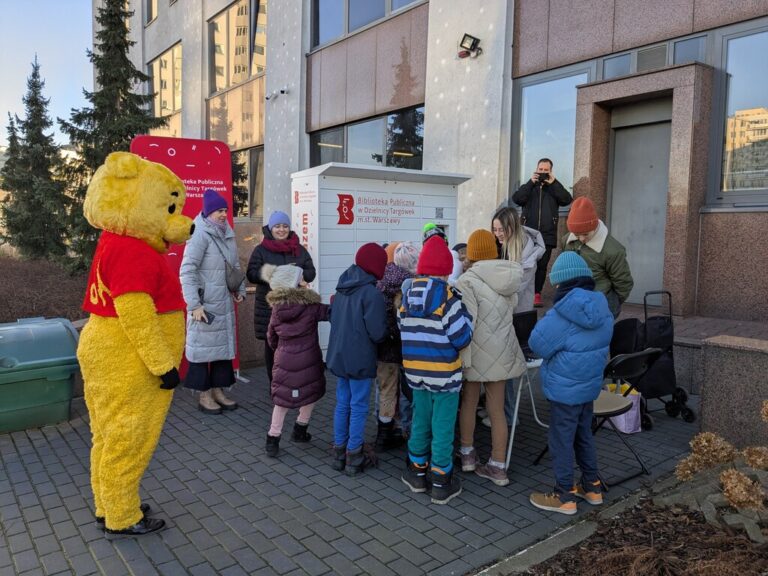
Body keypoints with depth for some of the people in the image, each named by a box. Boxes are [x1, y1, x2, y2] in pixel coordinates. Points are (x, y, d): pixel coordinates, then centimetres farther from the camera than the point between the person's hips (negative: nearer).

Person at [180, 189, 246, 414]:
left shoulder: (227, 235, 10)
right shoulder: (200, 235, -13)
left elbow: (236, 265, 22)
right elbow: (187, 271, -17)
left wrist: (240, 289, 11)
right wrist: (194, 304, -21)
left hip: (225, 303, 8)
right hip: (205, 304, -8)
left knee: (224, 344, 13)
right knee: (203, 345, 2)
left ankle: (218, 391, 26)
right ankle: (204, 396, 13)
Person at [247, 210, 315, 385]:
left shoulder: (299, 250, 12)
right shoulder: (261, 250, 5)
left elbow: (311, 272, 9)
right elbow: (251, 274, -3)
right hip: (268, 306, -1)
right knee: (272, 346, 5)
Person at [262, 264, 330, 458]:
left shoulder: (276, 310, 2)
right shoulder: (310, 307, -10)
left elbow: (271, 337, 12)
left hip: (284, 361, 3)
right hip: (308, 360, -3)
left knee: (282, 400, 11)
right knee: (310, 396, 19)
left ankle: (273, 439, 9)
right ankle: (300, 431, 29)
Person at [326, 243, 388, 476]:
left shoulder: (341, 289, 6)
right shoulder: (372, 293, -19)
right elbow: (378, 332, -20)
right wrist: (386, 332, 0)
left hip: (339, 356, 7)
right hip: (360, 359, -7)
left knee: (342, 404, 16)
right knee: (358, 407, 5)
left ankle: (339, 452, 26)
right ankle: (354, 456, 14)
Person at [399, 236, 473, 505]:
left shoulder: (407, 295, 0)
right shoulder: (447, 298, -17)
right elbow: (462, 339, -16)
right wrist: (465, 315, 0)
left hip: (415, 371, 5)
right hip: (444, 373, -5)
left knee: (420, 422, 20)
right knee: (442, 427, 6)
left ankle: (418, 472, 33)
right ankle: (441, 483, 18)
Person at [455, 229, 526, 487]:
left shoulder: (467, 280, -16)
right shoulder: (509, 277, 1)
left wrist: (461, 356, -17)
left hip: (478, 352, -4)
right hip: (503, 351, 4)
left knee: (469, 403, 17)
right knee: (497, 409, 11)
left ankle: (467, 454, 32)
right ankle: (498, 467, 18)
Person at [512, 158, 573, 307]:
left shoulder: (555, 187, 15)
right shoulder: (529, 187, 15)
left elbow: (567, 200, -3)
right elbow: (516, 199, -4)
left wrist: (553, 183, -6)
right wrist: (531, 183, -9)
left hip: (547, 235, 0)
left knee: (542, 265, 0)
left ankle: (536, 294, 5)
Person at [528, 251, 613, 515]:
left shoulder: (561, 315, -24)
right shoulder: (602, 309, -1)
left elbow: (537, 344, -18)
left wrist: (544, 322, -3)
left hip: (565, 390, -7)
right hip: (590, 384, 8)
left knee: (561, 441, 6)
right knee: (584, 436, 23)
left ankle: (564, 497, 17)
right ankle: (592, 487, 35)